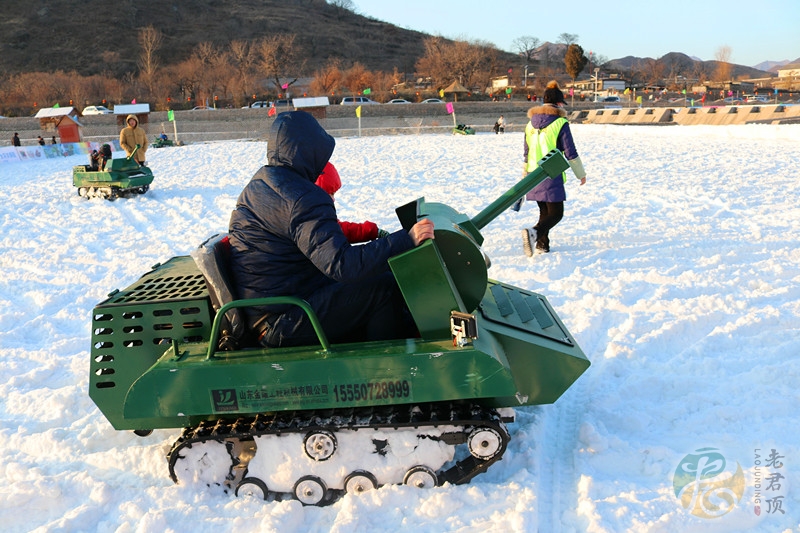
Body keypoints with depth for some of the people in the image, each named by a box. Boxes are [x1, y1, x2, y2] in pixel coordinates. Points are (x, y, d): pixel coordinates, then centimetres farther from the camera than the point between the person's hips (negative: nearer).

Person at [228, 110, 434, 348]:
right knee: (384, 288, -10)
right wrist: (407, 239, -29)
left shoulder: (259, 184, 11)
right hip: (282, 325, -10)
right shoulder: (303, 200, -22)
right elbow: (342, 264, -31)